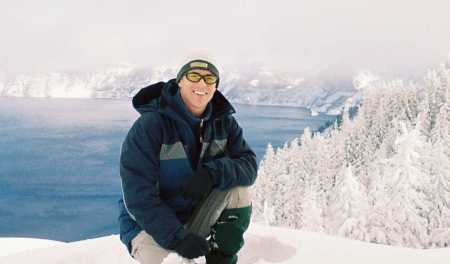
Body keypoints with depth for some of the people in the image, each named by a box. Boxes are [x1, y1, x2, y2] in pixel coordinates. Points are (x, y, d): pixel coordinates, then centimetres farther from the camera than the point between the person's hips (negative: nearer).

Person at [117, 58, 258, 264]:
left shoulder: (224, 122, -4)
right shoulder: (150, 124, -20)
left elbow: (249, 166, -12)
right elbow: (138, 195, -24)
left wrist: (213, 173, -32)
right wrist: (177, 238, -31)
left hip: (198, 214, 4)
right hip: (149, 224, -4)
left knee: (238, 185, -17)